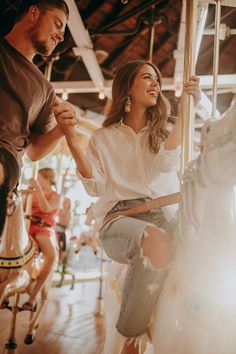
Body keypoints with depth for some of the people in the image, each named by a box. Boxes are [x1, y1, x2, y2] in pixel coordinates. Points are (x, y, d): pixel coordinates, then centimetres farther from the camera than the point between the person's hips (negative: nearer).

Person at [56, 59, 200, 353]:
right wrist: (72, 141, -5)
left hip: (163, 215, 2)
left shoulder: (163, 133, 22)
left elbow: (166, 163, -3)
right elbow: (96, 187, 5)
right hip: (120, 218, -2)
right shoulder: (104, 137, 18)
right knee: (157, 241, -39)